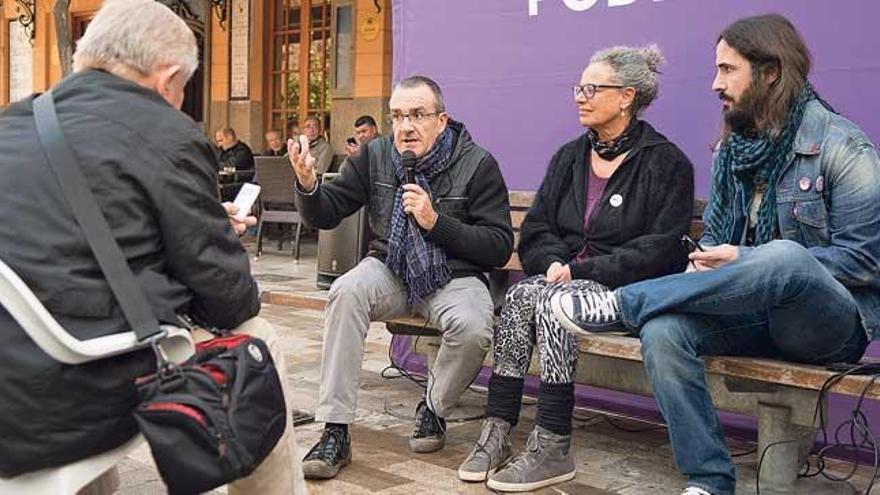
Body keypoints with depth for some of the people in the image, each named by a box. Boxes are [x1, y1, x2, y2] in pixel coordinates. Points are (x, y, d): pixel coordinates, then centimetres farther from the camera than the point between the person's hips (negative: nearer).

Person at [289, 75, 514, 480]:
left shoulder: (478, 164, -8)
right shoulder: (376, 155, 2)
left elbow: (499, 248, -12)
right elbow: (325, 215, 4)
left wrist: (436, 222, -22)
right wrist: (307, 186, -19)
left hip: (453, 277, -2)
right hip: (389, 270, 3)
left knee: (473, 328, -33)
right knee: (346, 291, -29)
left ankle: (433, 408, 1)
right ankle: (335, 433, -25)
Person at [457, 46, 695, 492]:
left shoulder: (666, 162, -2)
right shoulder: (570, 157, 17)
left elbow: (660, 250, -11)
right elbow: (535, 229, 12)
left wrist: (582, 270, -18)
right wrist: (553, 263, -11)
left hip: (626, 289, -5)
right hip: (562, 278, 5)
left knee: (548, 300, -32)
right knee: (519, 296, -27)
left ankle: (552, 450, -30)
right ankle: (496, 433, -27)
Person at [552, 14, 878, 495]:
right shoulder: (732, 148, 10)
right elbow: (713, 233, 19)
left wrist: (747, 260, -19)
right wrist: (706, 263, -7)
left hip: (832, 324, -5)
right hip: (756, 313, 5)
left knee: (784, 256, -39)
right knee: (663, 330, -26)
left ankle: (619, 305, -27)